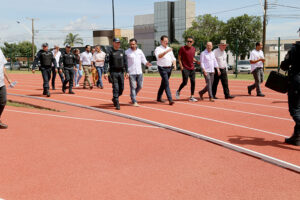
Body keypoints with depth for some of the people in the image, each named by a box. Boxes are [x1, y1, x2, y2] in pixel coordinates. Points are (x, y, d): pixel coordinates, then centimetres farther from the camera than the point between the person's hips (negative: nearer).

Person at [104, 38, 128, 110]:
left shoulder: (122, 51, 10)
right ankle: (117, 104, -1)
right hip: (113, 72, -4)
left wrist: (127, 71, 6)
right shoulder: (110, 51, -3)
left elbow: (125, 62, 12)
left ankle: (114, 99, 30)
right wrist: (105, 72, -15)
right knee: (115, 88, -7)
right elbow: (106, 62, -7)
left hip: (121, 72, 5)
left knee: (121, 88, 6)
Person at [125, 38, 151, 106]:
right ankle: (134, 102, 2)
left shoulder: (140, 51, 10)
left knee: (140, 86, 8)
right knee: (133, 87, -4)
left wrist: (146, 63, -3)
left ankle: (133, 96, 31)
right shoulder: (127, 52, -3)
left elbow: (143, 60, 18)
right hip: (131, 72, -4)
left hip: (139, 72, 5)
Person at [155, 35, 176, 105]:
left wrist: (174, 64, 1)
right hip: (162, 68, -7)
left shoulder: (169, 49, 17)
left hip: (169, 68, 7)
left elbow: (173, 58, 20)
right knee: (166, 84, -13)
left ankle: (159, 97, 27)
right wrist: (166, 51, -36)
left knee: (163, 83, 15)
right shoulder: (158, 49, -5)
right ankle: (170, 100, -17)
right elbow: (159, 56, -25)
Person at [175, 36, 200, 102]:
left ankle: (191, 97, 8)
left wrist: (197, 61, 4)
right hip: (185, 68, -5)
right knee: (185, 82, -7)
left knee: (193, 82, 1)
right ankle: (178, 91, 21)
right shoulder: (182, 48, -6)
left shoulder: (194, 49, 10)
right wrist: (181, 66, -11)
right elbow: (179, 58, -3)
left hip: (192, 68, 5)